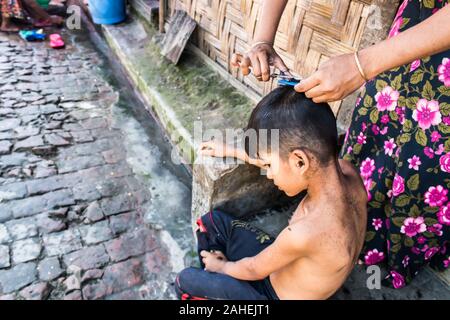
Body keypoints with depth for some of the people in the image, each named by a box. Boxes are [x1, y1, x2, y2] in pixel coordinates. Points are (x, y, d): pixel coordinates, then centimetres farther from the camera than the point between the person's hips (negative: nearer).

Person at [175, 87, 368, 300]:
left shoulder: (303, 233, -42)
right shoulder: (346, 171, -21)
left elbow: (255, 270, -20)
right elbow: (280, 158, -2)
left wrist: (221, 266, 1)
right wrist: (230, 150, 8)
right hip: (280, 264, 7)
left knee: (185, 281, 2)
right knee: (212, 221, 10)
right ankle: (212, 277, 32)